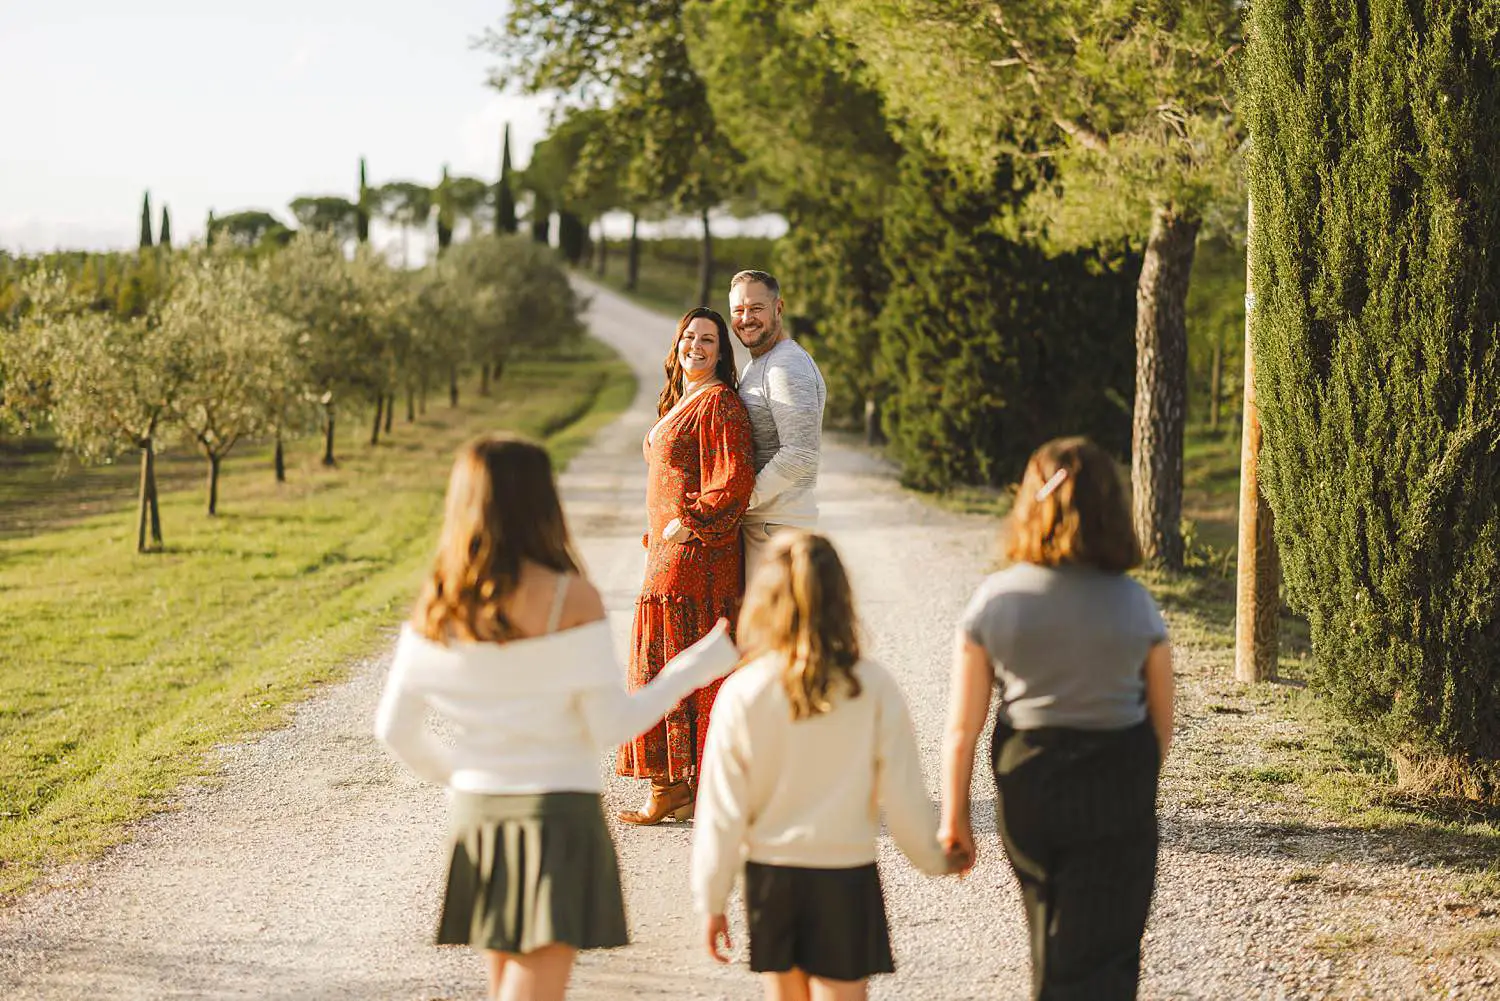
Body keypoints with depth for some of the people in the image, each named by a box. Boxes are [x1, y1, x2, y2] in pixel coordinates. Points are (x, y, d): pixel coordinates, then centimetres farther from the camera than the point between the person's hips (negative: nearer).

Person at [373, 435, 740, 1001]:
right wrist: (698, 666, -2)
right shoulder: (569, 599, -15)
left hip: (475, 811, 6)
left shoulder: (436, 608, 0)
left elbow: (394, 727, 5)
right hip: (558, 814, -6)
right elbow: (612, 725, -13)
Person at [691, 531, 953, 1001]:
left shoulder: (742, 693, -9)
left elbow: (722, 810, -5)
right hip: (846, 874, -1)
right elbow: (904, 798, -5)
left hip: (770, 874, 2)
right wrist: (935, 857, 14)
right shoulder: (874, 689, -11)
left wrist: (711, 899, 5)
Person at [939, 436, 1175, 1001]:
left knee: (1051, 936, 24)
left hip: (1025, 782, 2)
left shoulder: (996, 600, -8)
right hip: (1117, 785, -2)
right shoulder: (1133, 604, -8)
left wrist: (953, 816, 3)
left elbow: (962, 728, -7)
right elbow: (1162, 722, 0)